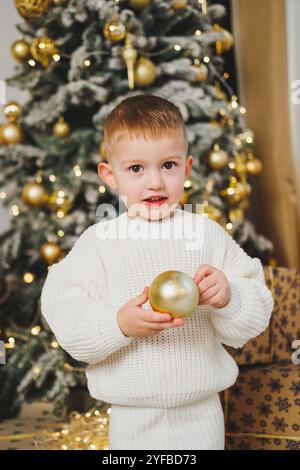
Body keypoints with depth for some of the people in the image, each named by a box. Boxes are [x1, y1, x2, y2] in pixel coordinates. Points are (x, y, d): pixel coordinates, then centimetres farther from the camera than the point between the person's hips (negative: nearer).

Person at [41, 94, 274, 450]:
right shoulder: (98, 241, -5)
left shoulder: (208, 233, -1)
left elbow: (255, 317, 0)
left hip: (202, 411, 2)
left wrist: (227, 297, -20)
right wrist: (120, 325, -26)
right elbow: (64, 321, -11)